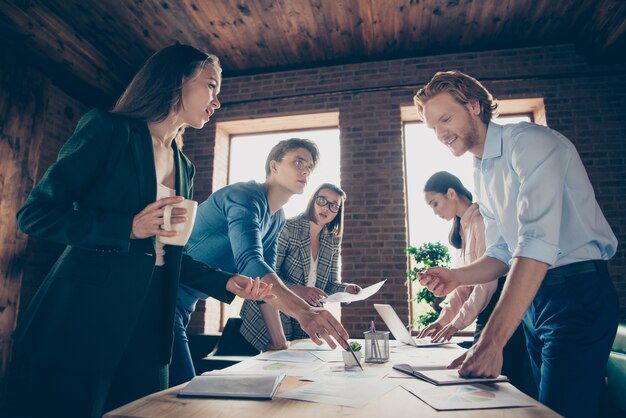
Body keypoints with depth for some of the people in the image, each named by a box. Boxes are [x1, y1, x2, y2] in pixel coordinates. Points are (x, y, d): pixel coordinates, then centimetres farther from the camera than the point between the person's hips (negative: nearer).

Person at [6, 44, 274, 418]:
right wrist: (129, 227, -19)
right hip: (84, 319, -6)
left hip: (149, 320, 6)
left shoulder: (184, 167, 14)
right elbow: (35, 214, -9)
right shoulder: (109, 129, -6)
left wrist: (227, 283, 7)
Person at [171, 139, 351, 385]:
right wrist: (303, 311, -47)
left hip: (184, 305, 9)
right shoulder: (246, 196, -19)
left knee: (186, 388, 16)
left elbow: (265, 277, 10)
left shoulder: (277, 219, 9)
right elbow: (250, 263, -36)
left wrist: (280, 342, 5)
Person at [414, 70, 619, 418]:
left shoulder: (530, 142, -16)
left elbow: (537, 244, -28)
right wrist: (457, 278, -7)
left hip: (578, 294, -8)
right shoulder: (481, 174, 10)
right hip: (533, 299, 8)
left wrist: (490, 341, -34)